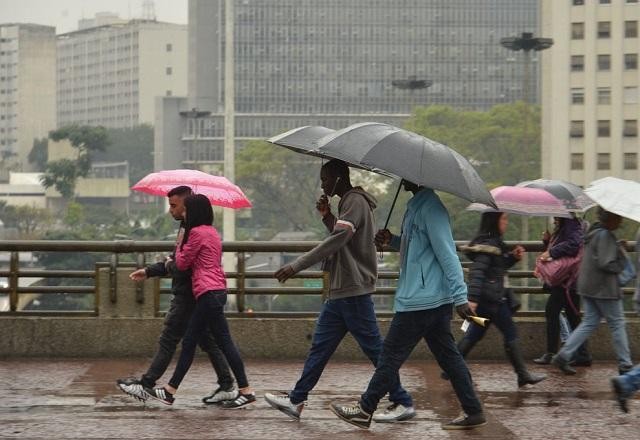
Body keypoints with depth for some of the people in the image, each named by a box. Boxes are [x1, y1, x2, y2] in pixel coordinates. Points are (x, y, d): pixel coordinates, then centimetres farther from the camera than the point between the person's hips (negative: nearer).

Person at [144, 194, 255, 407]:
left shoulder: (197, 233, -10)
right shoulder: (212, 232, 18)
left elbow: (182, 263, -2)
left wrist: (179, 245, 13)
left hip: (209, 293, -10)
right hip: (215, 292, 10)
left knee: (224, 342, -8)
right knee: (189, 342, 11)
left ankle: (246, 391, -6)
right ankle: (170, 391, 13)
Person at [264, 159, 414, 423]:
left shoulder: (355, 202, -13)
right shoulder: (348, 202, 18)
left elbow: (336, 241, -24)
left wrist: (296, 266, -26)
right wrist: (327, 216, 8)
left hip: (354, 291, -10)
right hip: (340, 290, 10)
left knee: (373, 347, -6)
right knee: (320, 345, 10)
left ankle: (402, 403, -1)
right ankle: (296, 400, 13)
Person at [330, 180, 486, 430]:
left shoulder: (430, 209, -17)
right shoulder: (416, 206, 15)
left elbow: (447, 254, -21)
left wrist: (460, 296, -23)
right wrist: (392, 241, 9)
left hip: (420, 301, -10)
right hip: (435, 299, 10)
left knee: (392, 354, 0)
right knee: (447, 355, 10)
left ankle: (365, 410, 8)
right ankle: (473, 412, 11)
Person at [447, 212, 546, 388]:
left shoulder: (495, 243, 14)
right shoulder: (489, 244, -16)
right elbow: (477, 271, -24)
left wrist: (514, 256, 9)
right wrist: (472, 298, -30)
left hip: (485, 298, 10)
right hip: (491, 298, -10)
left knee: (475, 333, 13)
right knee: (510, 333, -2)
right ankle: (523, 375, 3)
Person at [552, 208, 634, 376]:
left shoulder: (595, 232, 12)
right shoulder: (605, 236, -18)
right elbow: (605, 264, -24)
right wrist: (621, 265, -7)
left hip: (588, 286, 9)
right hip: (604, 288, -9)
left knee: (589, 323, 10)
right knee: (617, 324, 3)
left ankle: (563, 356, 1)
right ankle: (625, 365, 9)